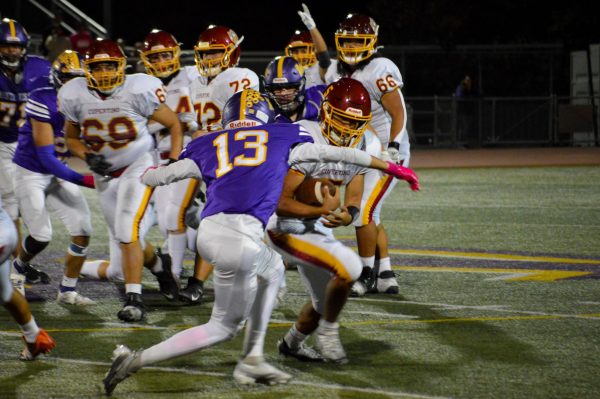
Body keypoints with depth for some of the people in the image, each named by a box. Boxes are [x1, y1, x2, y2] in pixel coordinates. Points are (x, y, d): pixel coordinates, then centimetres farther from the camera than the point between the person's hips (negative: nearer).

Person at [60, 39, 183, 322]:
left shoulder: (139, 91, -20)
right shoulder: (75, 96, -10)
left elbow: (174, 124, -6)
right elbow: (71, 138, 6)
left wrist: (174, 160, -15)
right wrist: (88, 157, -13)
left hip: (138, 166, -5)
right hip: (104, 172, 5)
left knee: (128, 231, -20)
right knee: (124, 236, 13)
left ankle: (133, 297, -17)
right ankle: (158, 266, 42)